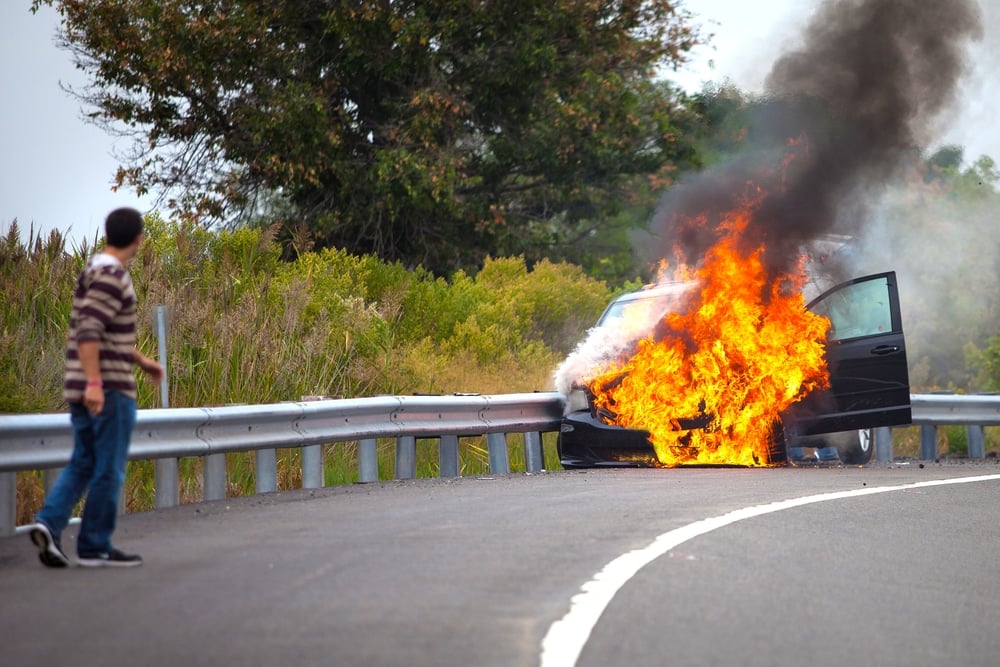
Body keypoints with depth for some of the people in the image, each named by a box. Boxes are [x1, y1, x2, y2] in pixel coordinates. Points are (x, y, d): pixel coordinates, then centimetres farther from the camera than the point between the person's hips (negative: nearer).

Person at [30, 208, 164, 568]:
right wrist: (94, 382, -27)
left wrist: (142, 360, 28)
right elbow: (88, 330, -23)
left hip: (83, 388, 9)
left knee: (82, 463, 13)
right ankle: (95, 547, 5)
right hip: (109, 388, -9)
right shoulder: (111, 275, -14)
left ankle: (49, 522, -3)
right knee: (108, 470, 0)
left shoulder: (93, 270, 15)